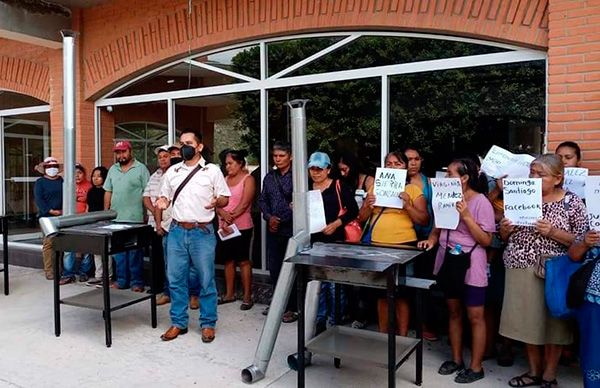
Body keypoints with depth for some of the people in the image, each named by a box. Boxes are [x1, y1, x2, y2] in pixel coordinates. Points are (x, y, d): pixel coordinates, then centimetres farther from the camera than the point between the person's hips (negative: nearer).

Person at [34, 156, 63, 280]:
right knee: (48, 243, -5)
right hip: (47, 217, -3)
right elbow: (38, 199, -4)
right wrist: (51, 211, -13)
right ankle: (49, 270, 0)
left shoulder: (62, 181, 15)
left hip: (62, 217, 3)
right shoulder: (40, 182, 5)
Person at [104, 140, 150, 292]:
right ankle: (122, 280, 21)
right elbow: (108, 192, 16)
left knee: (135, 252, 1)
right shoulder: (113, 169, 13)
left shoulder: (141, 169, -3)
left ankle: (137, 282, 9)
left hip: (135, 219, -5)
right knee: (118, 251, 11)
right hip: (115, 218, 5)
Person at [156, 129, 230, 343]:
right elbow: (165, 196, 19)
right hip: (177, 231, 4)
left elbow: (225, 198, 3)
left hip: (202, 232, -3)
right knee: (175, 279, 8)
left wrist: (216, 201, -19)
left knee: (206, 280, 2)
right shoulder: (172, 172, 12)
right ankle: (178, 323, 21)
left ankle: (208, 324, 16)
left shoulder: (212, 170, 2)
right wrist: (162, 202, -4)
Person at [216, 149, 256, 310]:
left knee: (243, 261, -2)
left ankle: (247, 296, 4)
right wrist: (223, 214, -14)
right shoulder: (224, 179, 14)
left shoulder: (247, 179, -3)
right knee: (228, 260, 11)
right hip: (224, 227, 6)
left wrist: (230, 219, -14)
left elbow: (244, 204, -13)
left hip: (241, 226, -6)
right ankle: (229, 294, 21)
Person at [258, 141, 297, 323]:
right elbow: (262, 200, 14)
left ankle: (292, 308, 11)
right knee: (274, 268, 12)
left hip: (291, 229, -6)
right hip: (273, 229, 6)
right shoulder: (269, 177, 11)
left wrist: (281, 219, -12)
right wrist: (269, 217, -2)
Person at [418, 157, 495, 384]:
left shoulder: (481, 202, -13)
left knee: (475, 317, 3)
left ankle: (476, 367, 16)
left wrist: (466, 216, -23)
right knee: (453, 312, 16)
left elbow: (486, 241, -15)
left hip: (470, 265, -6)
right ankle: (456, 359, 29)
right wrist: (432, 239, -5)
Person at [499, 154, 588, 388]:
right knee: (527, 322, 12)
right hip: (520, 270, 4)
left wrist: (553, 232, -20)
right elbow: (505, 237, 14)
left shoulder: (572, 202, -4)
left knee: (551, 322, 8)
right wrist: (504, 230, -8)